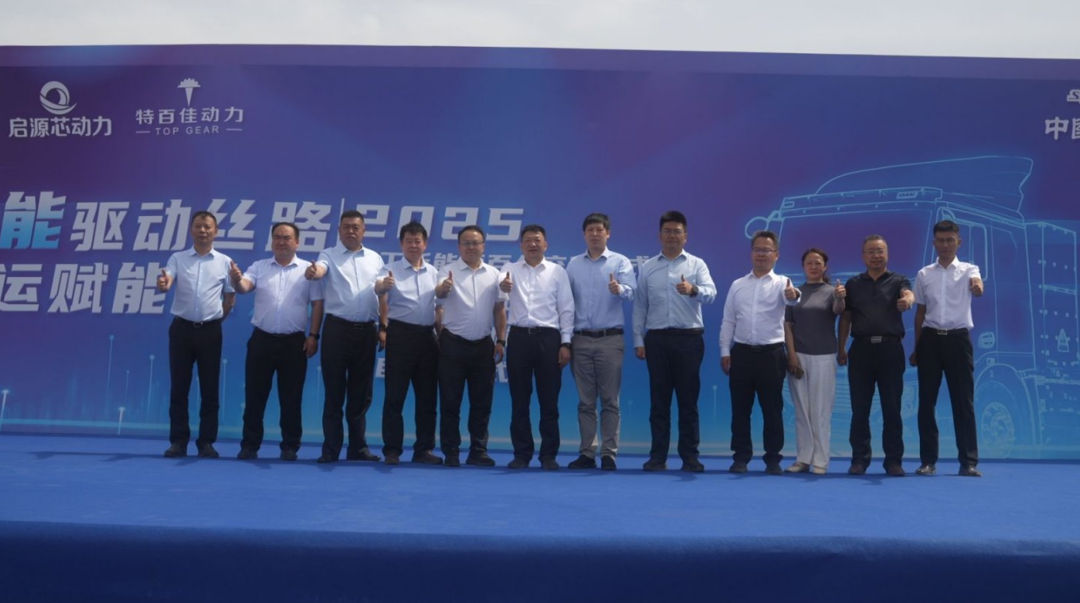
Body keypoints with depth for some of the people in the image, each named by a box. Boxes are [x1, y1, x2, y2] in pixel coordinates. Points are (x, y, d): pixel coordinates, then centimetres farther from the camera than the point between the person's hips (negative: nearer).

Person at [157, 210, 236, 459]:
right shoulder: (177, 259, 4)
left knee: (210, 389, 3)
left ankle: (206, 442, 10)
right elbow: (166, 284, -13)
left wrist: (218, 318, 6)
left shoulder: (225, 262, 5)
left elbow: (230, 297, 11)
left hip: (210, 330, 0)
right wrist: (163, 285, -34)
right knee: (178, 387, 2)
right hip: (182, 328, 0)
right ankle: (178, 441, 9)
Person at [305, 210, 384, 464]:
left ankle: (358, 447, 18)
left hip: (366, 330, 3)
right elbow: (320, 270, -22)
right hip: (337, 329, -3)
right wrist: (312, 272, -46)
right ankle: (331, 449, 7)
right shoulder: (329, 255, 1)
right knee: (334, 392, 1)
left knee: (361, 393, 9)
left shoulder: (375, 258, 12)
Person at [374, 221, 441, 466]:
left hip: (427, 335, 4)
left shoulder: (433, 272, 12)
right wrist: (383, 285, -48)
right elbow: (377, 288, -24)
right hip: (401, 334, -4)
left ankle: (424, 449, 16)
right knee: (395, 395, -1)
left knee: (428, 396, 7)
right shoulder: (391, 270, -2)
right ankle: (392, 450, 5)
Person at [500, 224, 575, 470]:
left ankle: (549, 455, 12)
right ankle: (522, 454, 15)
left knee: (549, 401, 3)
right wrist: (502, 290, -26)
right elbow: (501, 305, -4)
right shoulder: (510, 270, 8)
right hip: (519, 337, 1)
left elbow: (566, 309, 4)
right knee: (519, 401, 6)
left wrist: (566, 343, -3)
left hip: (548, 338, -1)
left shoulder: (557, 272, 6)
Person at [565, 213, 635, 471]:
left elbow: (630, 292, -15)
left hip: (610, 339, -3)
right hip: (581, 339, 3)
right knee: (585, 401, 7)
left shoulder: (620, 261, 1)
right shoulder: (573, 264, 10)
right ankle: (587, 453, 14)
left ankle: (609, 453, 7)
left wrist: (619, 289, -38)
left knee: (610, 401, 1)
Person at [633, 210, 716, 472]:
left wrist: (693, 290, -35)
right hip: (657, 338, 2)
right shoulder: (647, 268, 9)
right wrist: (639, 341, 4)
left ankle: (690, 456, 10)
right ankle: (658, 456, 12)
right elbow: (640, 307, 10)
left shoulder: (697, 264, 4)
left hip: (689, 338, -1)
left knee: (688, 399, 3)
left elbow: (710, 293, -13)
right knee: (659, 399, 5)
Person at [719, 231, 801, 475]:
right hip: (742, 352, 3)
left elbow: (790, 299, -23)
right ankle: (741, 457, 15)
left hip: (771, 354, -2)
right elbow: (728, 321, 10)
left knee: (772, 409, 3)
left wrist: (793, 296, -47)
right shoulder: (737, 285, 10)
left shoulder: (781, 283, 1)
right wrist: (725, 352, 3)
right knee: (740, 409, 6)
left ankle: (773, 459, 12)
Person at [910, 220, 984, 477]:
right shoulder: (924, 275, 9)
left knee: (964, 402, 0)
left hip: (958, 339, -2)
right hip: (930, 339, 2)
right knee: (926, 402, 3)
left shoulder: (968, 270, 2)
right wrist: (916, 348, 11)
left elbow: (977, 286, -23)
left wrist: (977, 287, -48)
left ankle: (968, 462, 7)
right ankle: (928, 460, 10)